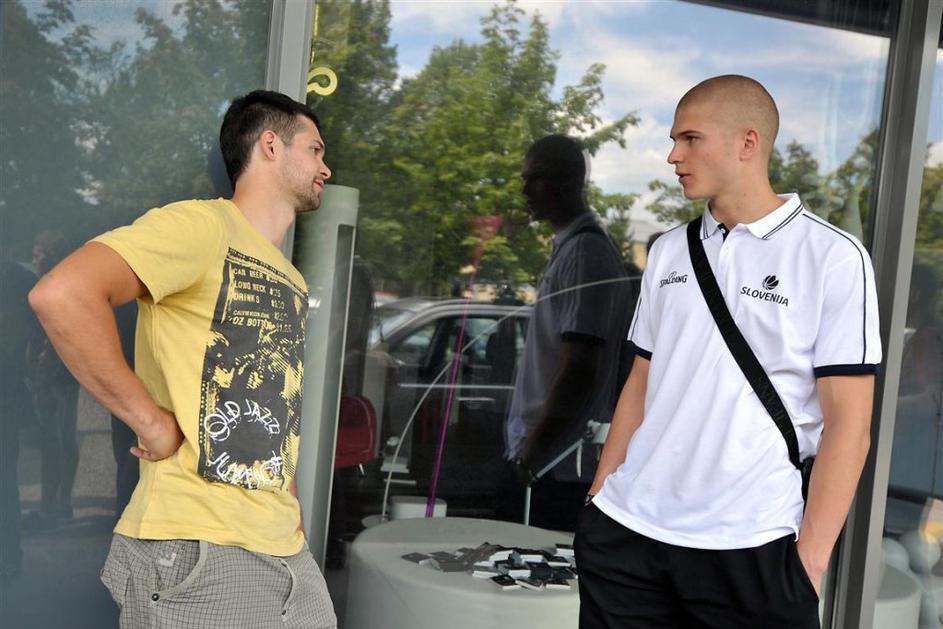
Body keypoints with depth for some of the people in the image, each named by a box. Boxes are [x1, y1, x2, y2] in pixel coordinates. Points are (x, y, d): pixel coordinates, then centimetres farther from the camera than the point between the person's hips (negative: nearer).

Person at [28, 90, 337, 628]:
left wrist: (294, 519, 13)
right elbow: (62, 295, -23)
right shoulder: (202, 224, -8)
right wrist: (154, 425, -19)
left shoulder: (292, 286, 18)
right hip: (195, 549, -8)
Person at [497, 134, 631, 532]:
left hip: (554, 466, -9)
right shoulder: (568, 248, 14)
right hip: (545, 461, 9)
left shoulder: (585, 253, -15)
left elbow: (580, 368, -21)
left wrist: (533, 451, -16)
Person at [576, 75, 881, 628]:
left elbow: (849, 425, -7)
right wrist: (600, 495, 8)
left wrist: (810, 559, -11)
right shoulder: (669, 251, 9)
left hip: (750, 550, -4)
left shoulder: (834, 257, -5)